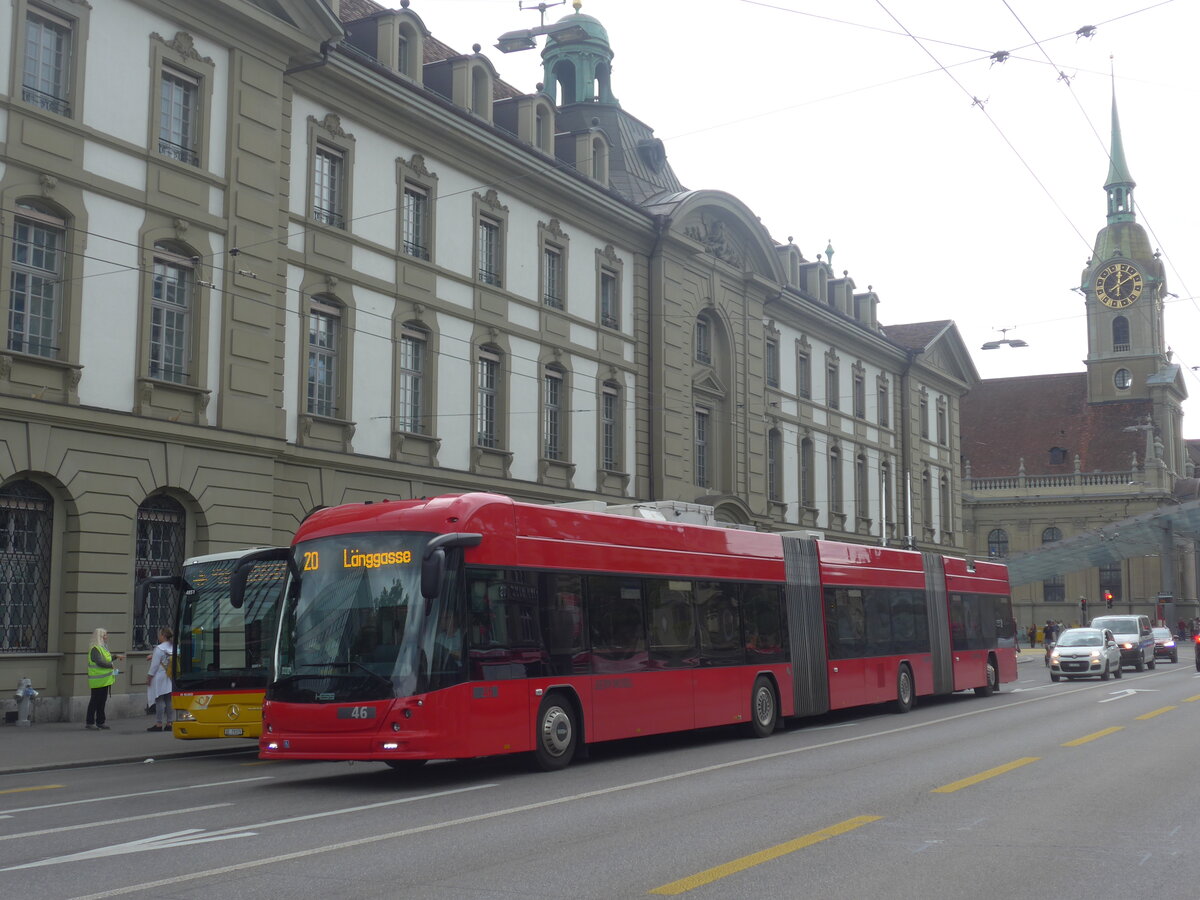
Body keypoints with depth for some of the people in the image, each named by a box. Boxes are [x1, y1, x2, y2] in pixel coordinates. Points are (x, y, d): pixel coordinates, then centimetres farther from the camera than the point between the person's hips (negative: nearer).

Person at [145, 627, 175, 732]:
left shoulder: (159, 649, -14)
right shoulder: (173, 647, 6)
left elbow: (155, 665, -14)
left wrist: (149, 677, -5)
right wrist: (153, 656, 22)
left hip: (159, 678, -7)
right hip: (170, 678, 7)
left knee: (159, 701, -2)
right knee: (169, 701, 8)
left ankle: (159, 724, 0)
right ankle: (169, 723, 11)